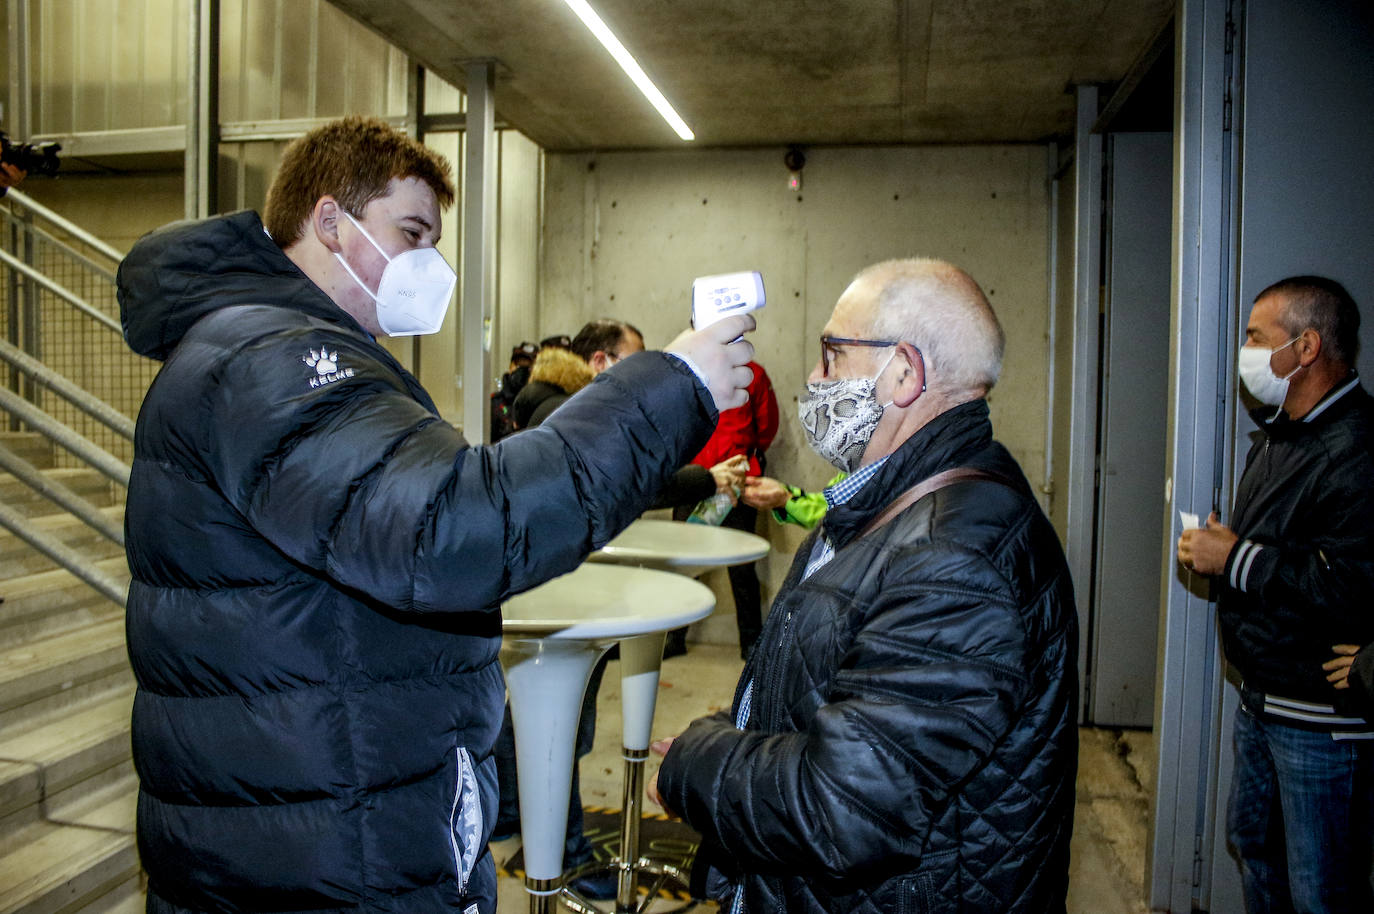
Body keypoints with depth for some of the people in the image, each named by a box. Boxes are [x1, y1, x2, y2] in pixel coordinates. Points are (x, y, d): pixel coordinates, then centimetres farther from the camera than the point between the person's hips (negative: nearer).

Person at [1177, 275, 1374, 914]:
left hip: (1322, 717, -10)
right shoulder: (1280, 432, 13)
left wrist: (1238, 560, -23)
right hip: (1262, 694, 10)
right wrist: (1217, 547, 8)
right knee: (1251, 837, 24)